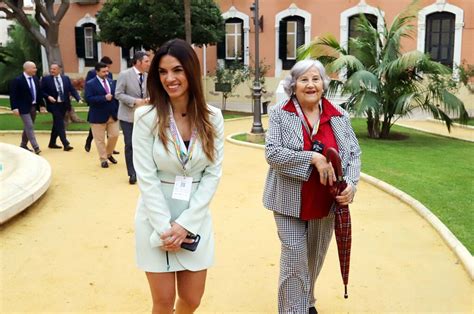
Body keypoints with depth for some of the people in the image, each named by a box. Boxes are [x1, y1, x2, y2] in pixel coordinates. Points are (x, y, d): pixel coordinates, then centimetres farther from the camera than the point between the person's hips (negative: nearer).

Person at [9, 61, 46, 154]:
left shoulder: (35, 79, 7)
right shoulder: (17, 80, -12)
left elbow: (39, 93, 14)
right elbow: (13, 95, -13)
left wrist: (41, 105, 11)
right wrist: (15, 108, -19)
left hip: (33, 107, 7)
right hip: (24, 108, -7)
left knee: (28, 127, 15)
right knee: (30, 127, -11)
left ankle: (23, 145, 28)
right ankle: (36, 147, -13)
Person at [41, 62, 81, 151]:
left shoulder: (66, 78, 6)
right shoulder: (46, 79, -2)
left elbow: (72, 90, 2)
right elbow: (42, 91, -1)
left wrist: (78, 98, -13)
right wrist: (48, 97, -19)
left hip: (64, 104, 4)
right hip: (54, 105, -4)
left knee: (57, 124, 13)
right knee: (60, 124, -10)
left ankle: (52, 143, 26)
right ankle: (66, 144, -11)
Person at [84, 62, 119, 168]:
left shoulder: (111, 82, 9)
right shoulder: (90, 84, -8)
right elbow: (88, 99, -18)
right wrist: (104, 98, -24)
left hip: (113, 115, 5)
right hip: (98, 116, -5)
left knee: (114, 135, 6)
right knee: (100, 139, 4)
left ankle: (109, 154, 30)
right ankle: (103, 159, 18)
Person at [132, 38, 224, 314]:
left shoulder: (212, 118, -3)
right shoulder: (146, 117, -11)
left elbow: (213, 173, -5)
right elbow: (146, 177, -12)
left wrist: (185, 223, -11)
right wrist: (166, 227, -15)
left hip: (196, 219, 2)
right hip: (157, 219, -2)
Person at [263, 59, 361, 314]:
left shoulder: (339, 116, 1)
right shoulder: (279, 113, -8)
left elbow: (354, 154, 3)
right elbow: (272, 152, -18)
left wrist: (351, 184, -15)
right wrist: (313, 158, -26)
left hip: (326, 202, 4)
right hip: (291, 201, -4)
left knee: (315, 257, 20)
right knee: (294, 258, -2)